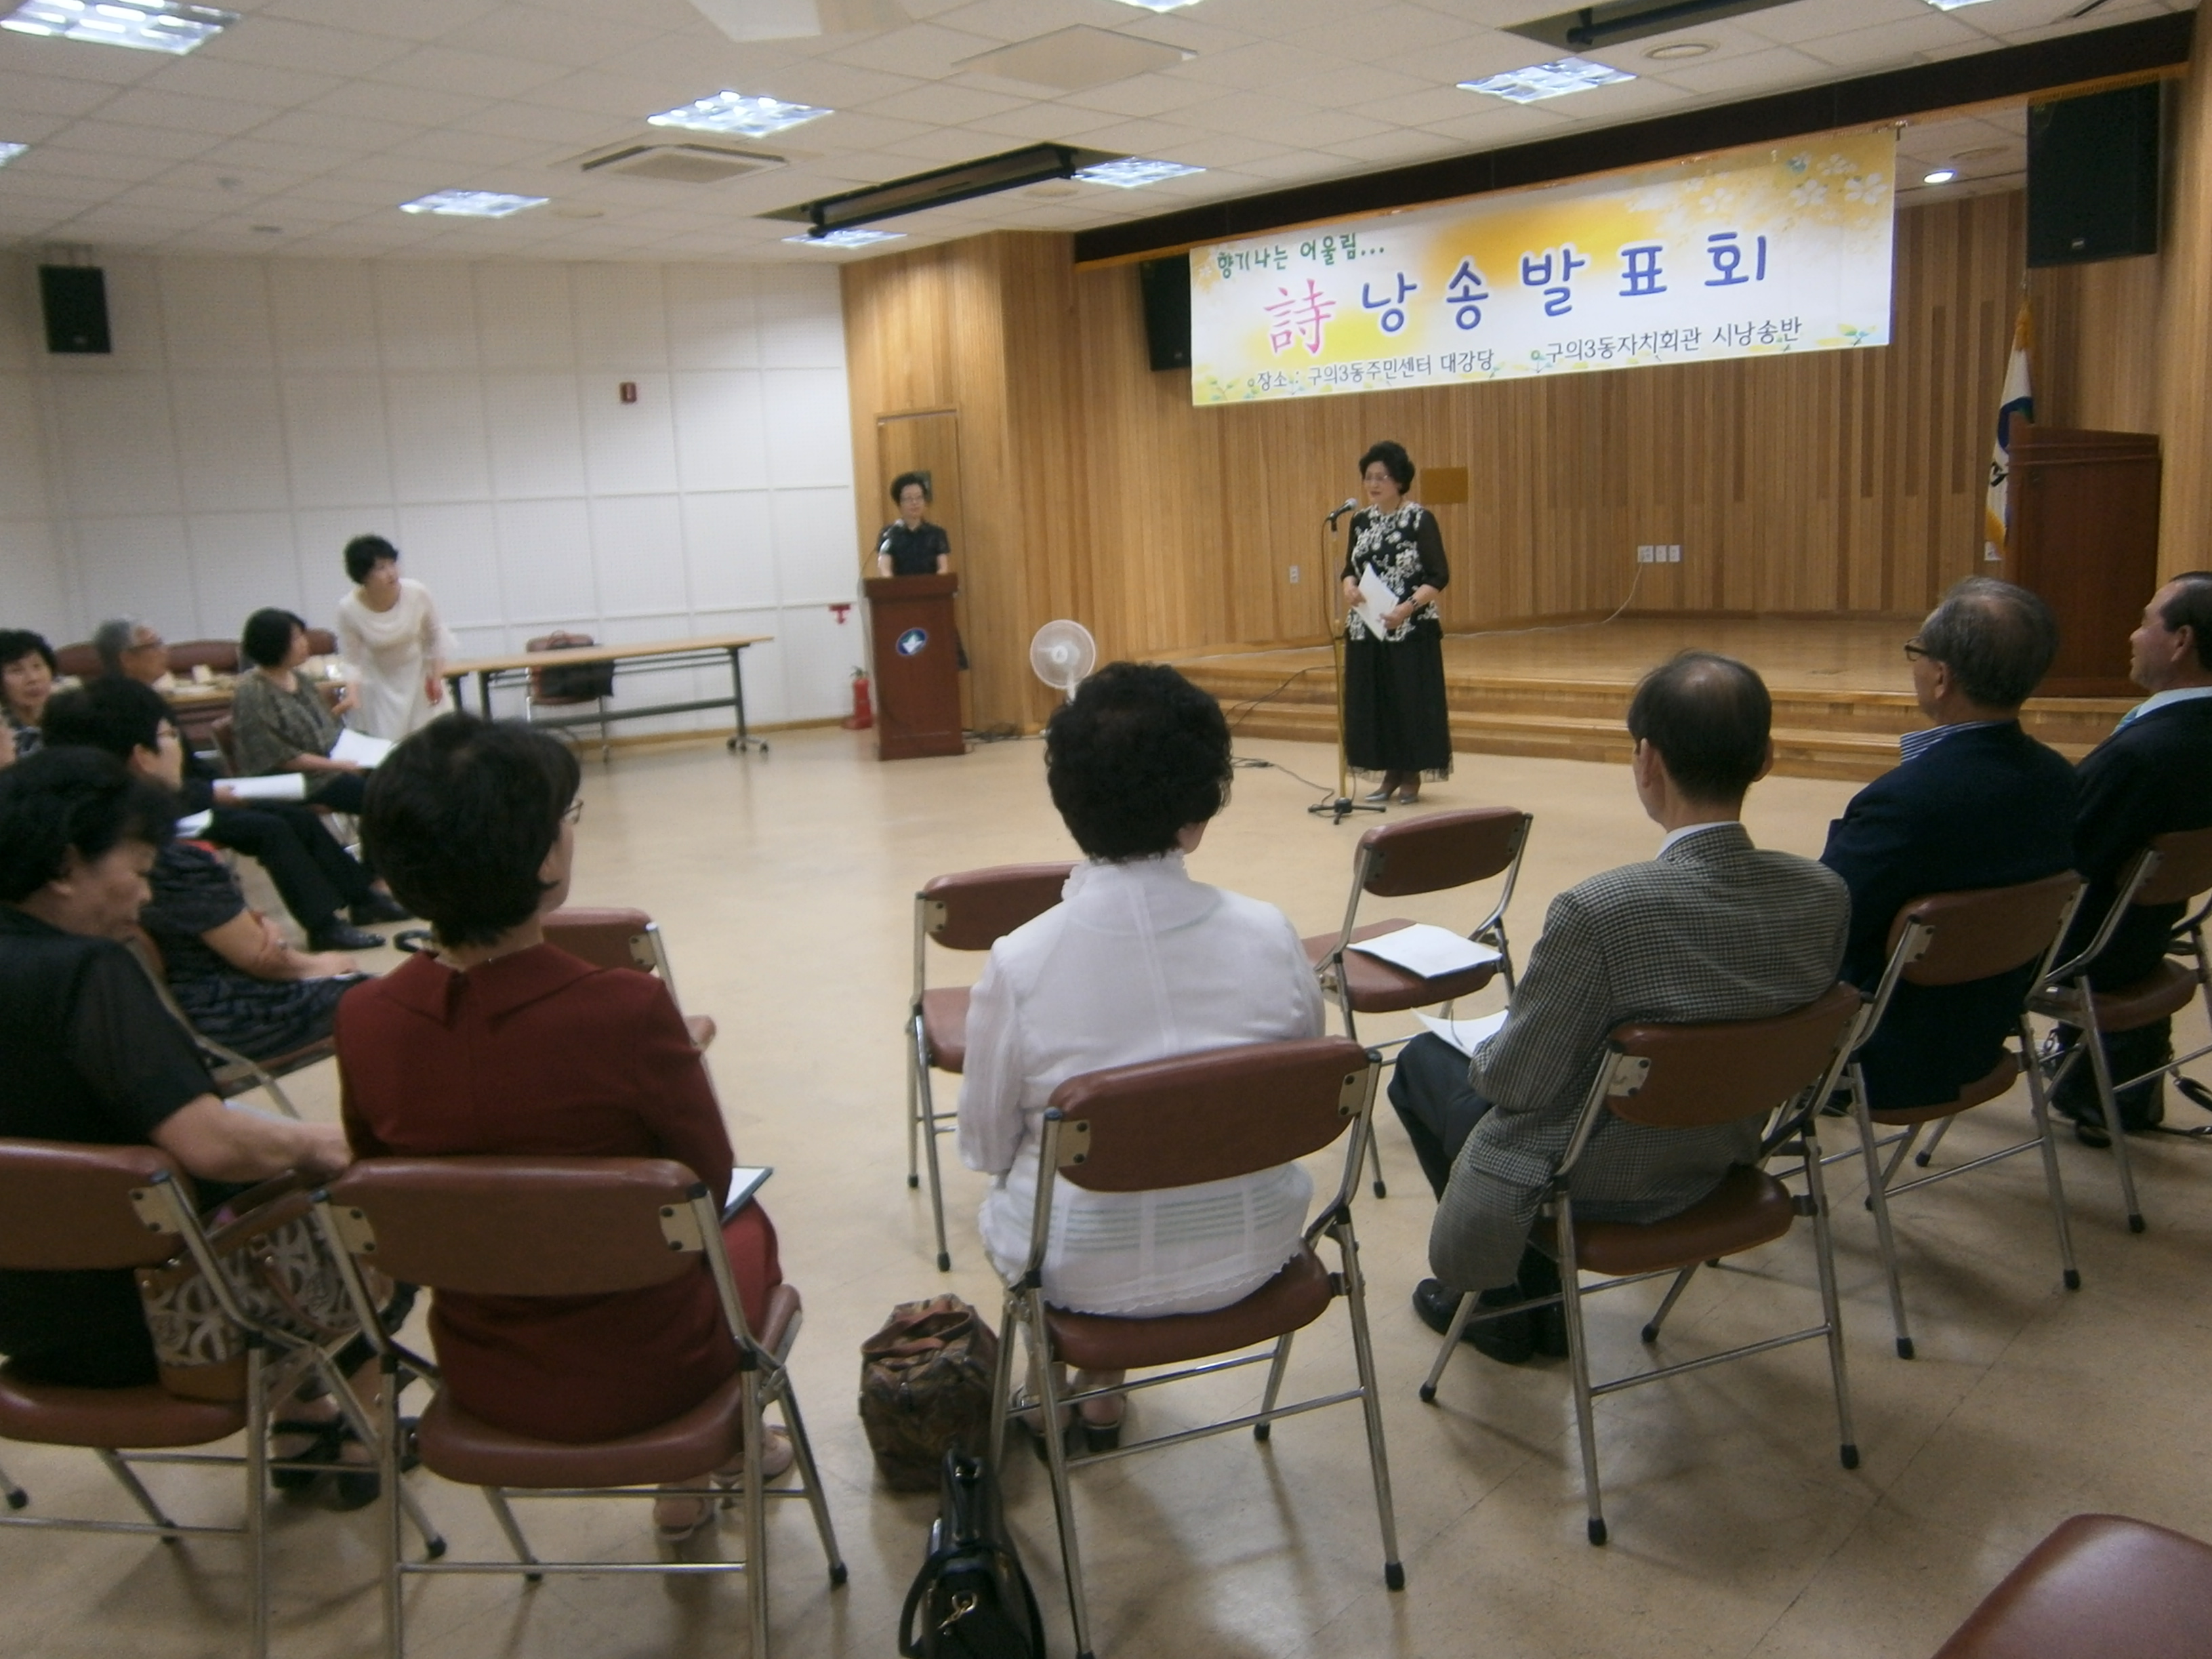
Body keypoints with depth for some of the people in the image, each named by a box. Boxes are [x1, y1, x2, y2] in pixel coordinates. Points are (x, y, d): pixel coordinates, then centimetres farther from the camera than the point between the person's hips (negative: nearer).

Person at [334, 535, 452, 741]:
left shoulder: (417, 593, -22)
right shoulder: (349, 609, -23)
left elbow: (436, 635, -3)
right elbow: (351, 661, -12)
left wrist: (437, 677, -5)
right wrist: (352, 691, -29)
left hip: (419, 677, 1)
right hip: (378, 685, -1)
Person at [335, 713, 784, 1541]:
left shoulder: (364, 1022, -16)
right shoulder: (625, 1009, -30)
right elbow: (708, 1184, -13)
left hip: (481, 1378, 4)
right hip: (640, 1372, -4)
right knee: (748, 1224, 29)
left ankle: (691, 1473, 47)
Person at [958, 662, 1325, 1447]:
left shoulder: (1021, 962, -20)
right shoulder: (1269, 935, -15)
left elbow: (985, 1145, -8)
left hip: (1084, 1268, -2)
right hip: (1249, 1251, 2)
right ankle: (1100, 1386, 44)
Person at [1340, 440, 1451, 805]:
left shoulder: (1420, 519, -8)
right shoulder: (1361, 520, 8)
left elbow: (1439, 576, -10)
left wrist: (1409, 607, -24)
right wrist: (1348, 586, -9)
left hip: (1412, 629, -5)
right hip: (1366, 628, 5)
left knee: (1412, 699, -1)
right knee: (1371, 699, 6)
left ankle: (1412, 774, 12)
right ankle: (1390, 771, 18)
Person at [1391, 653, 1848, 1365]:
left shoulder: (1600, 910, -34)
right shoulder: (1826, 898, -16)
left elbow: (1516, 1081, -22)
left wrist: (1485, 1055, 2)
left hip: (1594, 1181, -6)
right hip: (1721, 1169, 6)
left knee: (1422, 1061, 22)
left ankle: (1499, 1297, 33)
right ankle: (1541, 1298, 36)